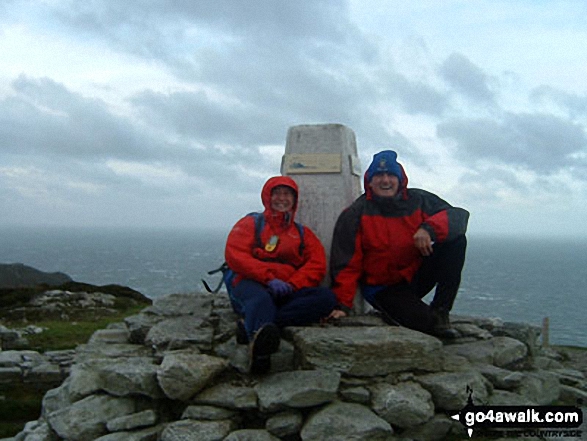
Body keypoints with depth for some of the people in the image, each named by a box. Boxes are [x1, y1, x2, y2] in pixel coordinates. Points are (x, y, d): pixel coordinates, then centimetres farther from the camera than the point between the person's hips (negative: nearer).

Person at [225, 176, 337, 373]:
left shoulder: (302, 232, 25)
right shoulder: (251, 223, 17)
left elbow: (317, 265, 10)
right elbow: (234, 255, -1)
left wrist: (292, 284, -11)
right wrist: (268, 278, -14)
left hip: (288, 293, 3)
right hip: (253, 285, -3)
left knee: (327, 298, -25)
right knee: (260, 298, -38)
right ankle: (259, 338, -71)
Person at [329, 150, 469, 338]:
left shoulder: (418, 200, -2)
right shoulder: (355, 214, -9)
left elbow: (459, 215, -9)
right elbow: (346, 264, -10)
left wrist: (429, 229, -29)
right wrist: (342, 305, -16)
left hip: (416, 276, 5)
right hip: (383, 289, -5)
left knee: (456, 241, -16)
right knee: (428, 322, -30)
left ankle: (440, 311, -10)